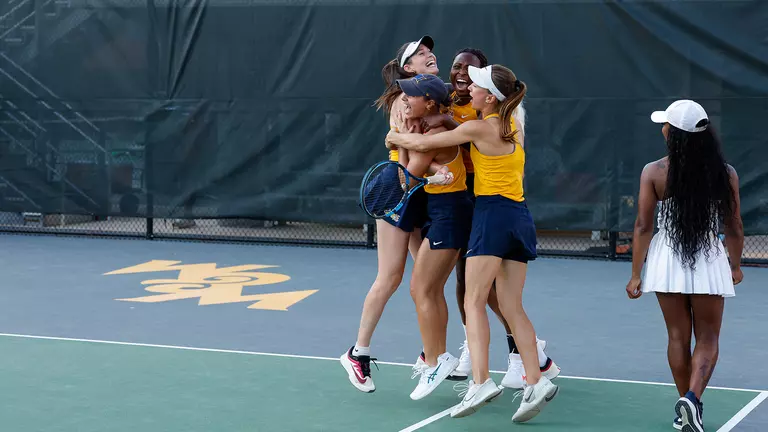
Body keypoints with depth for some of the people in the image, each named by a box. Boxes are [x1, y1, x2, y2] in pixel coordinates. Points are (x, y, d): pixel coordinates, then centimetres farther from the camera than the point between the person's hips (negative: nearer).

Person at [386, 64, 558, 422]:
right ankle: (536, 382, -4)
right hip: (519, 216, 8)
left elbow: (422, 143, -3)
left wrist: (394, 137, 16)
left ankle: (481, 382, -20)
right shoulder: (511, 126, 15)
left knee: (474, 303, -8)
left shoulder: (479, 128, -8)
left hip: (493, 213, -8)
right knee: (511, 308, 5)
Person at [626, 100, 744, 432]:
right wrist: (736, 265, 18)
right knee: (707, 339, 9)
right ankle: (692, 399, -12)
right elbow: (734, 227, 2)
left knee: (678, 337, 14)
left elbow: (643, 226, -5)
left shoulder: (653, 173, -6)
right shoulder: (725, 174, -4)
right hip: (708, 261, -1)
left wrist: (636, 274, 2)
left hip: (666, 261, 1)